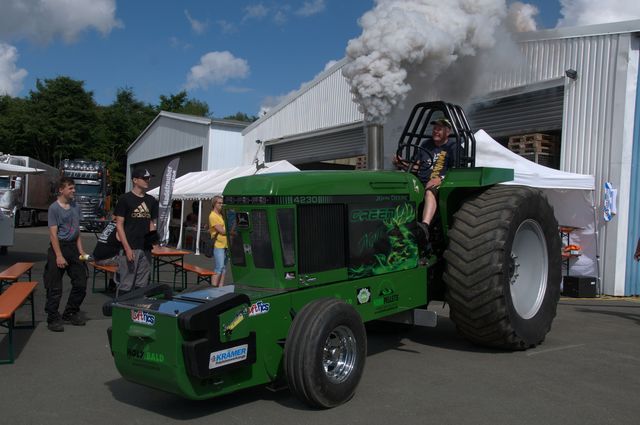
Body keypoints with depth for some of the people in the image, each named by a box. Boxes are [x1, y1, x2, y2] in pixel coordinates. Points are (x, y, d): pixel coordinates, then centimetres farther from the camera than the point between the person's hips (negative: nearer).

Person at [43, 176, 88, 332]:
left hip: (73, 247, 7)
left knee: (81, 283, 9)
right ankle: (53, 319, 10)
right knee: (55, 287, -2)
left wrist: (81, 250, 8)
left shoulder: (76, 207, 11)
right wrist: (59, 256, -19)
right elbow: (53, 233, -13)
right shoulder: (54, 208, -8)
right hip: (59, 246, -6)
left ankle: (70, 313, 25)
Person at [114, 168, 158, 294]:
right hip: (130, 248, -5)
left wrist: (153, 234, -6)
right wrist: (127, 248, -14)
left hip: (146, 249, 5)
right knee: (126, 286, -4)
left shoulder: (151, 201, 13)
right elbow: (119, 224, -6)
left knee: (142, 286, 10)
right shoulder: (125, 199, -3)